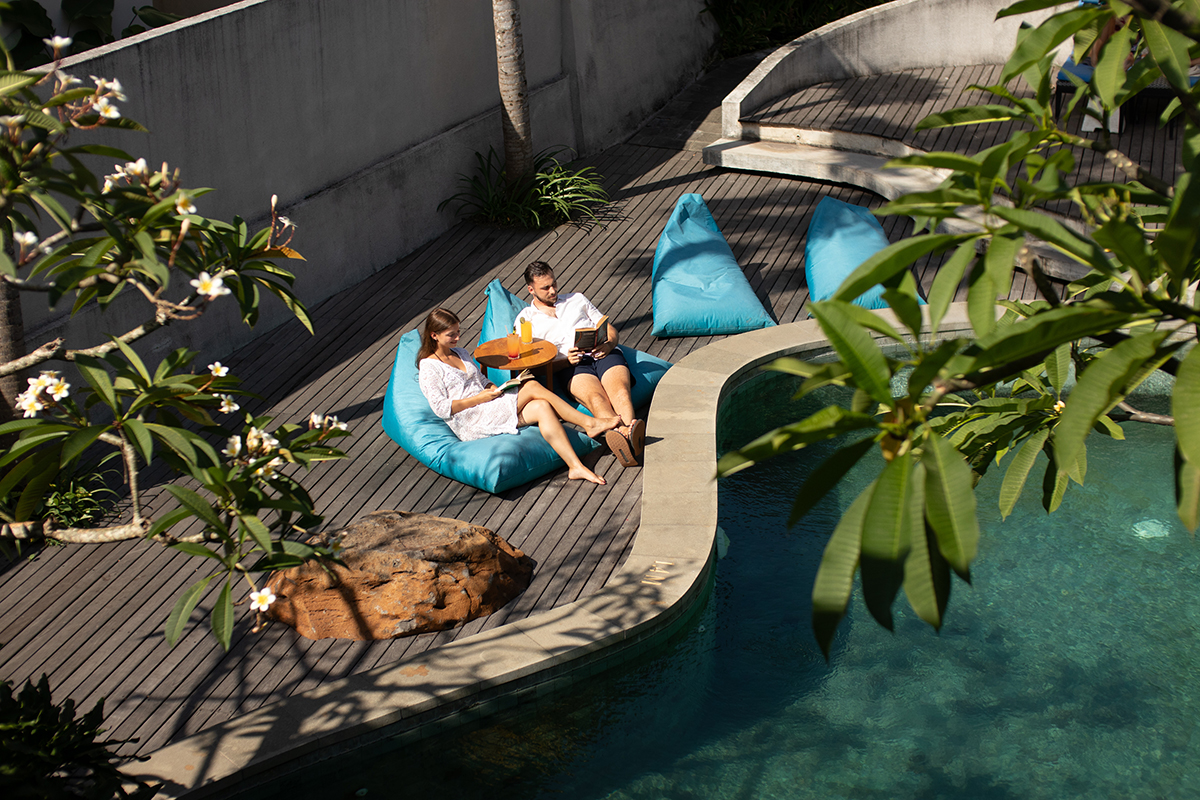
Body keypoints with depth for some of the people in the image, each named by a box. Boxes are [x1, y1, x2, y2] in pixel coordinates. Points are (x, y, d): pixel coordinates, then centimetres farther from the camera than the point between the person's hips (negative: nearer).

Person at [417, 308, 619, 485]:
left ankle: (576, 466, -30)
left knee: (542, 407, -23)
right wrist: (480, 398, -14)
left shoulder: (460, 353, 20)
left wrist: (495, 390, 1)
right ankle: (590, 423, -18)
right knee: (532, 386, -22)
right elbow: (441, 408, -12)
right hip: (469, 424, -8)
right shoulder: (429, 367, -5)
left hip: (489, 411, 8)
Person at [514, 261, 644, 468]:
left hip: (604, 355, 3)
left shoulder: (576, 299, 29)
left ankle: (631, 430, -63)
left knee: (619, 389, -34)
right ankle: (622, 435, -67)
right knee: (596, 398, -38)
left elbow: (609, 328, 25)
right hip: (572, 367, -3)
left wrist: (609, 344, 0)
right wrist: (566, 361, -8)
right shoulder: (526, 319, 19)